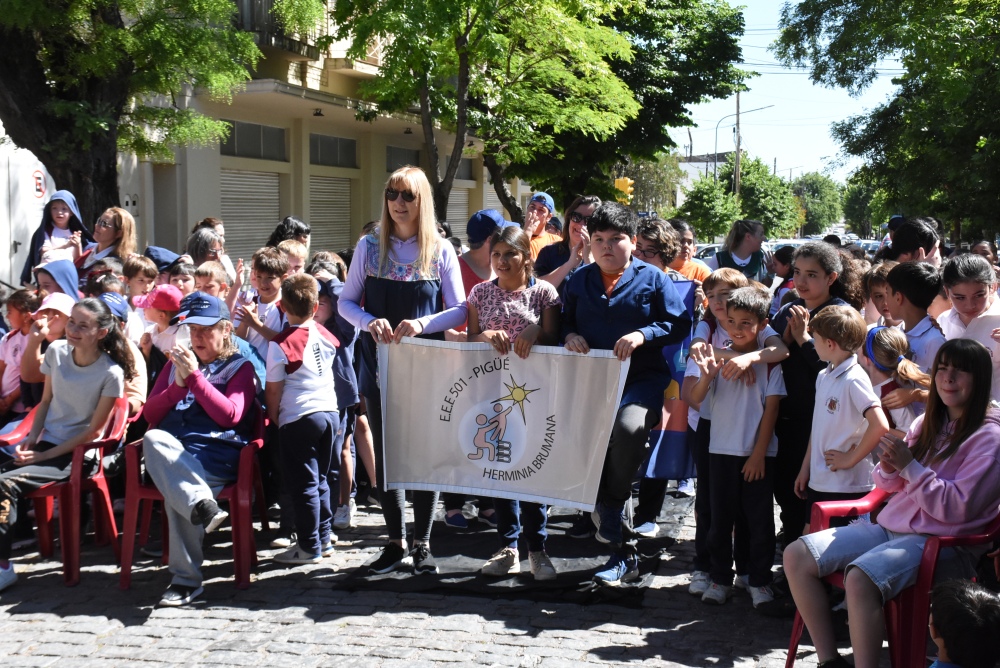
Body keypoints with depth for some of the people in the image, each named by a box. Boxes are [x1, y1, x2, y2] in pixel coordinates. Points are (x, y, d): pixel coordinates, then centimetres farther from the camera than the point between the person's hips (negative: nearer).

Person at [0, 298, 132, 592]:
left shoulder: (111, 374, -15)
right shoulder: (56, 351, 1)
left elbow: (93, 431, -11)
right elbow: (46, 401, 12)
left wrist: (44, 455, -13)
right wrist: (32, 438, -3)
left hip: (76, 455, -6)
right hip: (44, 443, 6)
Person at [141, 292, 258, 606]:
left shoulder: (240, 367, 15)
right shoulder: (177, 362, 29)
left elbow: (230, 416, -4)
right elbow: (150, 414, 19)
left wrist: (194, 376, -9)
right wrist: (179, 385, 1)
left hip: (215, 455, -3)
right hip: (171, 452, 4)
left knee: (176, 488, -36)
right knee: (153, 440, -36)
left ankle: (186, 579, -33)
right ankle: (201, 504, -50)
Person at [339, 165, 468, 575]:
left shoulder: (441, 251, -2)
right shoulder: (369, 247, 3)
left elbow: (460, 310, -3)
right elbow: (346, 302, 5)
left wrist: (422, 323, -21)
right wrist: (369, 322, -15)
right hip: (380, 364, 2)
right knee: (385, 453, 8)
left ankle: (421, 544, 17)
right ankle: (395, 542, 20)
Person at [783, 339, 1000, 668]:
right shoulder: (928, 423, 14)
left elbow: (957, 508, -15)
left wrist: (910, 466, -17)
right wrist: (889, 467, -5)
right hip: (891, 526, 8)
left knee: (860, 577, -36)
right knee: (796, 556, -9)